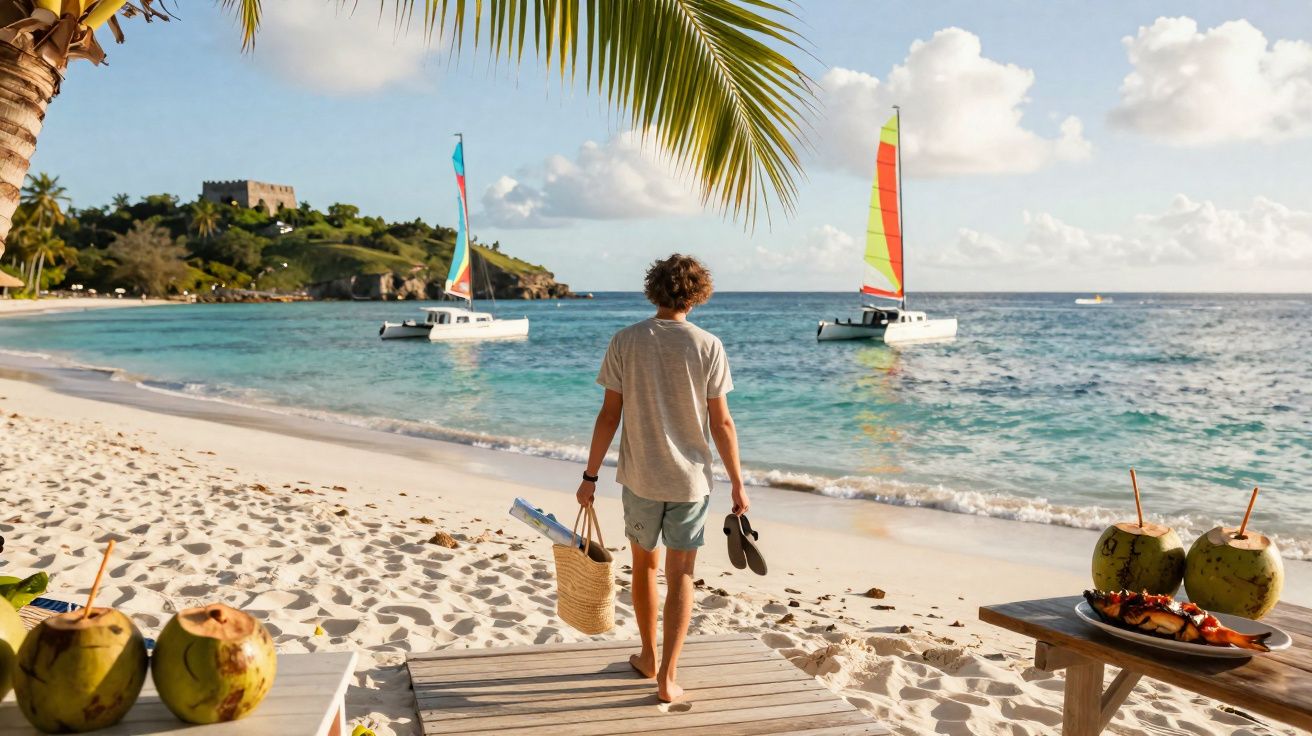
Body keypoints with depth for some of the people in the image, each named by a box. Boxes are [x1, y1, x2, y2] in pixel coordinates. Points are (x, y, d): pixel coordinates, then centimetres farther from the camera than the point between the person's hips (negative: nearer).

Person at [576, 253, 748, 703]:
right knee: (681, 575, 7)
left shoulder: (625, 342, -5)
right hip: (690, 478, -1)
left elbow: (610, 415, -5)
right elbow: (721, 423, -6)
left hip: (639, 475, 1)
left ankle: (649, 658, 34)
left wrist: (590, 475, 4)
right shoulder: (708, 346, -7)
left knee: (644, 564, 19)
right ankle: (667, 677, 5)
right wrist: (737, 485, 2)